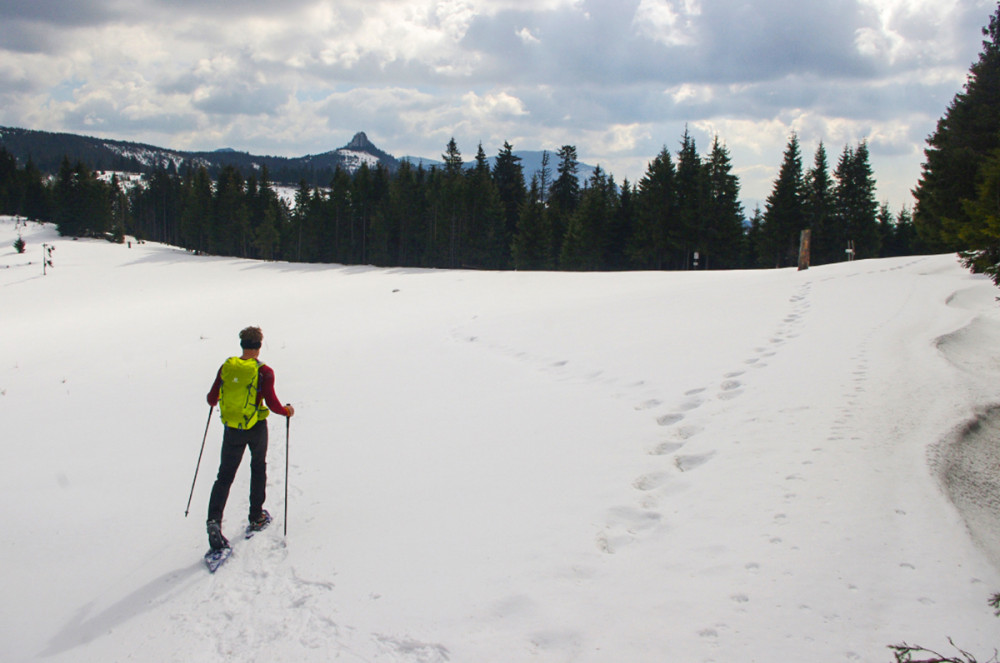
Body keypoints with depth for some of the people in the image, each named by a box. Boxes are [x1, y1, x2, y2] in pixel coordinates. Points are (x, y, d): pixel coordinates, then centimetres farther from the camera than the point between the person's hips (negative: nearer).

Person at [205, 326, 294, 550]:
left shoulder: (226, 368, -2)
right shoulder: (264, 372, -12)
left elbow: (212, 400, 3)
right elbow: (272, 404, -17)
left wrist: (214, 398, 27)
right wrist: (287, 411, 3)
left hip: (232, 429, 2)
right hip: (257, 428, -2)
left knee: (225, 476, 6)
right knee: (258, 468, 22)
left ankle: (214, 520, -13)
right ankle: (256, 517, 27)